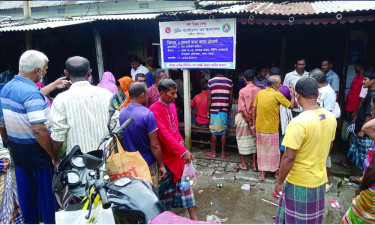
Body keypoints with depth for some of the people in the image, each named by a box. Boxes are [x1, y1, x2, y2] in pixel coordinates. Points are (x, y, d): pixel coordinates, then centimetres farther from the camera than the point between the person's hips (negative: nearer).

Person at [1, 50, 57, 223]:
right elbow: (39, 129, -29)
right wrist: (54, 156, -21)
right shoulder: (32, 93, -24)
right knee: (46, 193, 9)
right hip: (36, 153, -8)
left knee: (25, 193, 20)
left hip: (17, 151, 8)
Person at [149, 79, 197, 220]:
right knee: (165, 186, 9)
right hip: (166, 155, -7)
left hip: (178, 153, 7)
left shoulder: (172, 105, 8)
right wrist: (183, 151, -29)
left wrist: (181, 140, 1)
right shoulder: (155, 109, -19)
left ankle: (193, 218, 20)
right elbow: (165, 134, -26)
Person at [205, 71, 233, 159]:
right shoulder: (229, 82, 4)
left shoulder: (211, 81, -1)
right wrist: (229, 110, 14)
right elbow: (231, 98, 4)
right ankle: (223, 152, 14)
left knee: (213, 131, 5)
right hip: (225, 110, 2)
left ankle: (213, 152, 13)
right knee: (223, 131, 8)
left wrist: (208, 111, 2)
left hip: (214, 110, -1)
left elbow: (209, 98, -4)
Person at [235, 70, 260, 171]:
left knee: (242, 140, 8)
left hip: (244, 118, -3)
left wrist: (249, 121, -10)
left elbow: (242, 108, -16)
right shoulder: (258, 90, -5)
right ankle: (254, 164, 17)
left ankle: (243, 164, 16)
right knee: (254, 140, 12)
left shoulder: (242, 91, -13)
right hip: (255, 118, 3)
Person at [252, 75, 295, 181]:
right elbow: (291, 106, -4)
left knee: (261, 151, 15)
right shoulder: (278, 95, -13)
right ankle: (275, 171, 30)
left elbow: (254, 110, 4)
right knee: (273, 151, 14)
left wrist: (254, 124, 13)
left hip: (259, 128, 4)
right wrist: (293, 93, 10)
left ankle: (262, 173, 21)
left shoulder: (260, 93, 1)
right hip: (272, 130, -4)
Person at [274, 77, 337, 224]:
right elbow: (327, 147, 10)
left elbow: (289, 158, -26)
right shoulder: (330, 117, -3)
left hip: (299, 183, -7)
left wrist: (279, 182, -13)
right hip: (320, 179, 7)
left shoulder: (298, 122, -28)